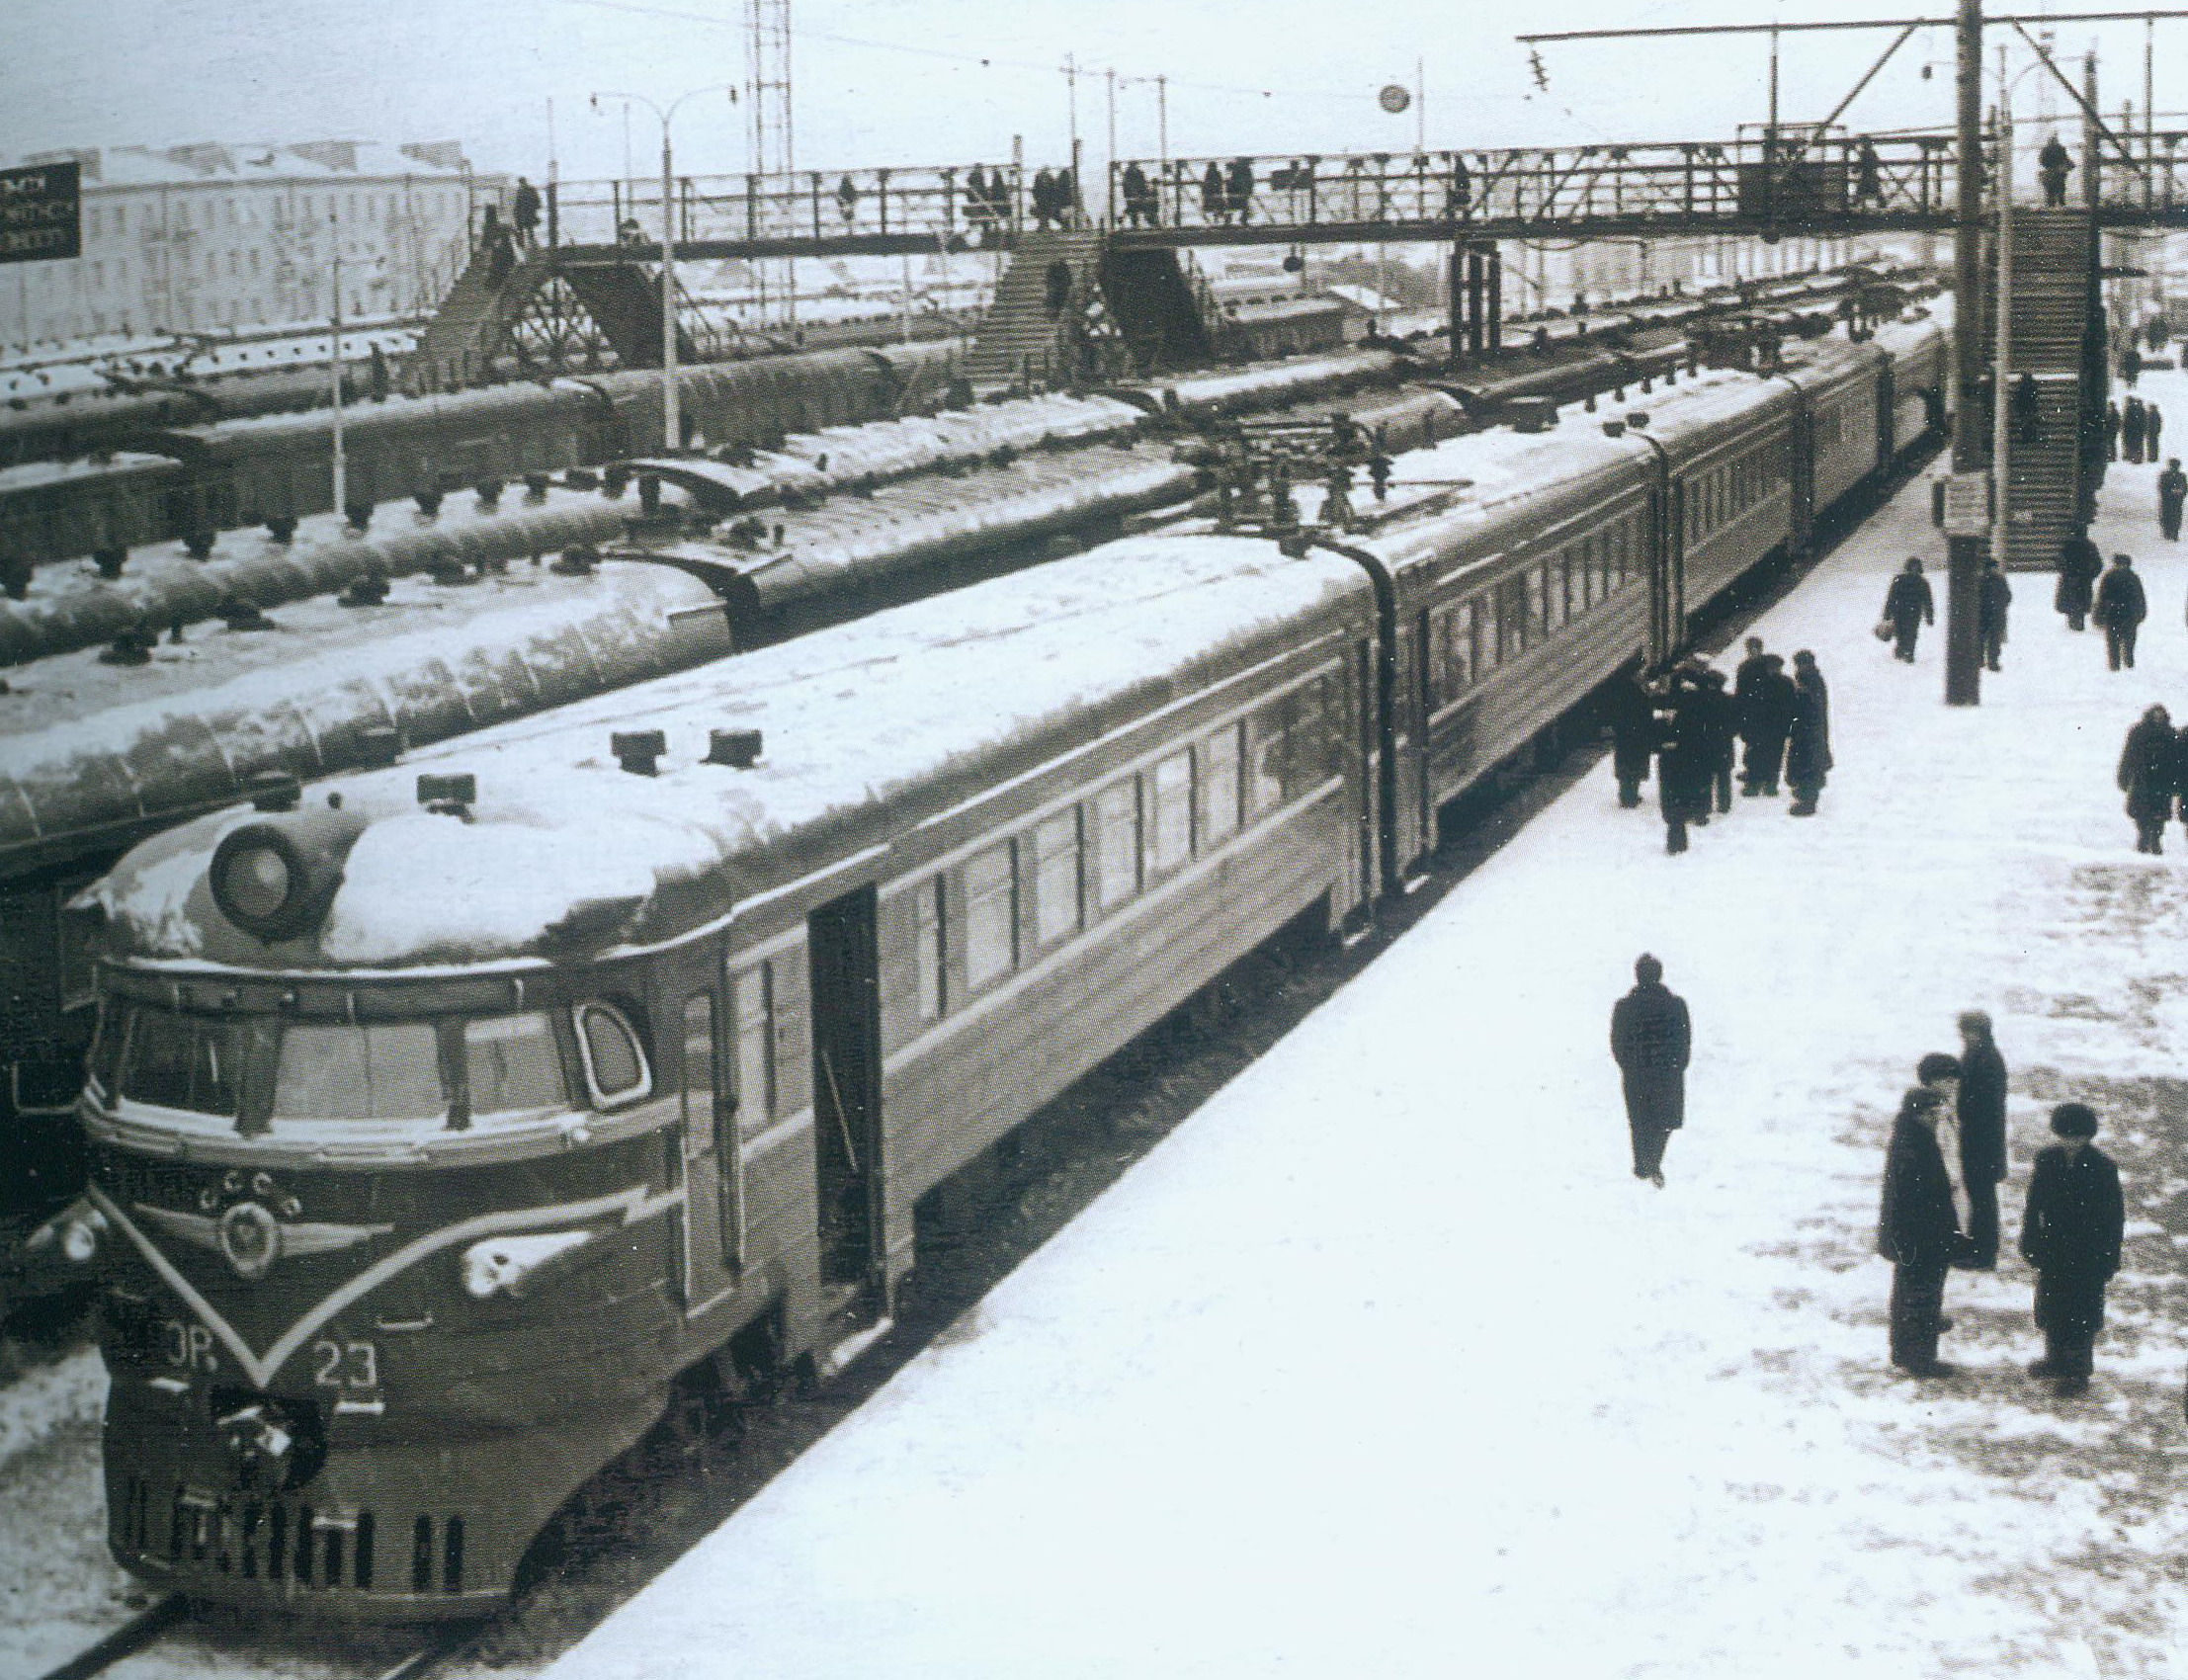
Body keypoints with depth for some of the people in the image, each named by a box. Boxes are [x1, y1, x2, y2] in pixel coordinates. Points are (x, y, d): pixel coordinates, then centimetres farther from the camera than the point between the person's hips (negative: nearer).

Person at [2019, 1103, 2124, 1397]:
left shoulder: (2102, 1168, -15)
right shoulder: (2047, 1160, -5)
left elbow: (2114, 1217, -8)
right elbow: (2034, 1205, 5)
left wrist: (2109, 1259, -8)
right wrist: (2031, 1245, 5)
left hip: (2088, 1257, -4)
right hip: (2053, 1250, 4)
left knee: (2081, 1317, 3)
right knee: (2051, 1306, 17)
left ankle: (2078, 1371, 15)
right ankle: (2056, 1359, 36)